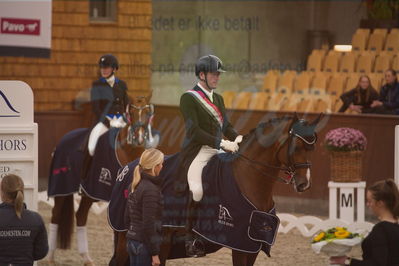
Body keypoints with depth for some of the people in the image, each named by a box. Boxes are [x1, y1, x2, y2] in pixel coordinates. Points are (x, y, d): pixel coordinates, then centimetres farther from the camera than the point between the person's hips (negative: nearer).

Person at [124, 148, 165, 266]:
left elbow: (127, 218, 16)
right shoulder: (150, 189, -17)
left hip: (133, 242, 9)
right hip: (145, 245, -9)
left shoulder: (135, 186, 10)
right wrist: (155, 254, -17)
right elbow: (149, 224, -19)